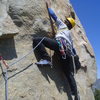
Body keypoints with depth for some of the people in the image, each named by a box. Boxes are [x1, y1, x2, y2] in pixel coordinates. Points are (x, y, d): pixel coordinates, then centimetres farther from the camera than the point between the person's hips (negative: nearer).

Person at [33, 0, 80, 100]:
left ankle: (46, 59, -28)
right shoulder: (69, 33, 41)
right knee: (69, 74, 11)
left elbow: (53, 15, 26)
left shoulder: (62, 25, 26)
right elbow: (72, 48, 44)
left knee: (37, 39, -12)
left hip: (60, 44, -7)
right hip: (67, 52, 8)